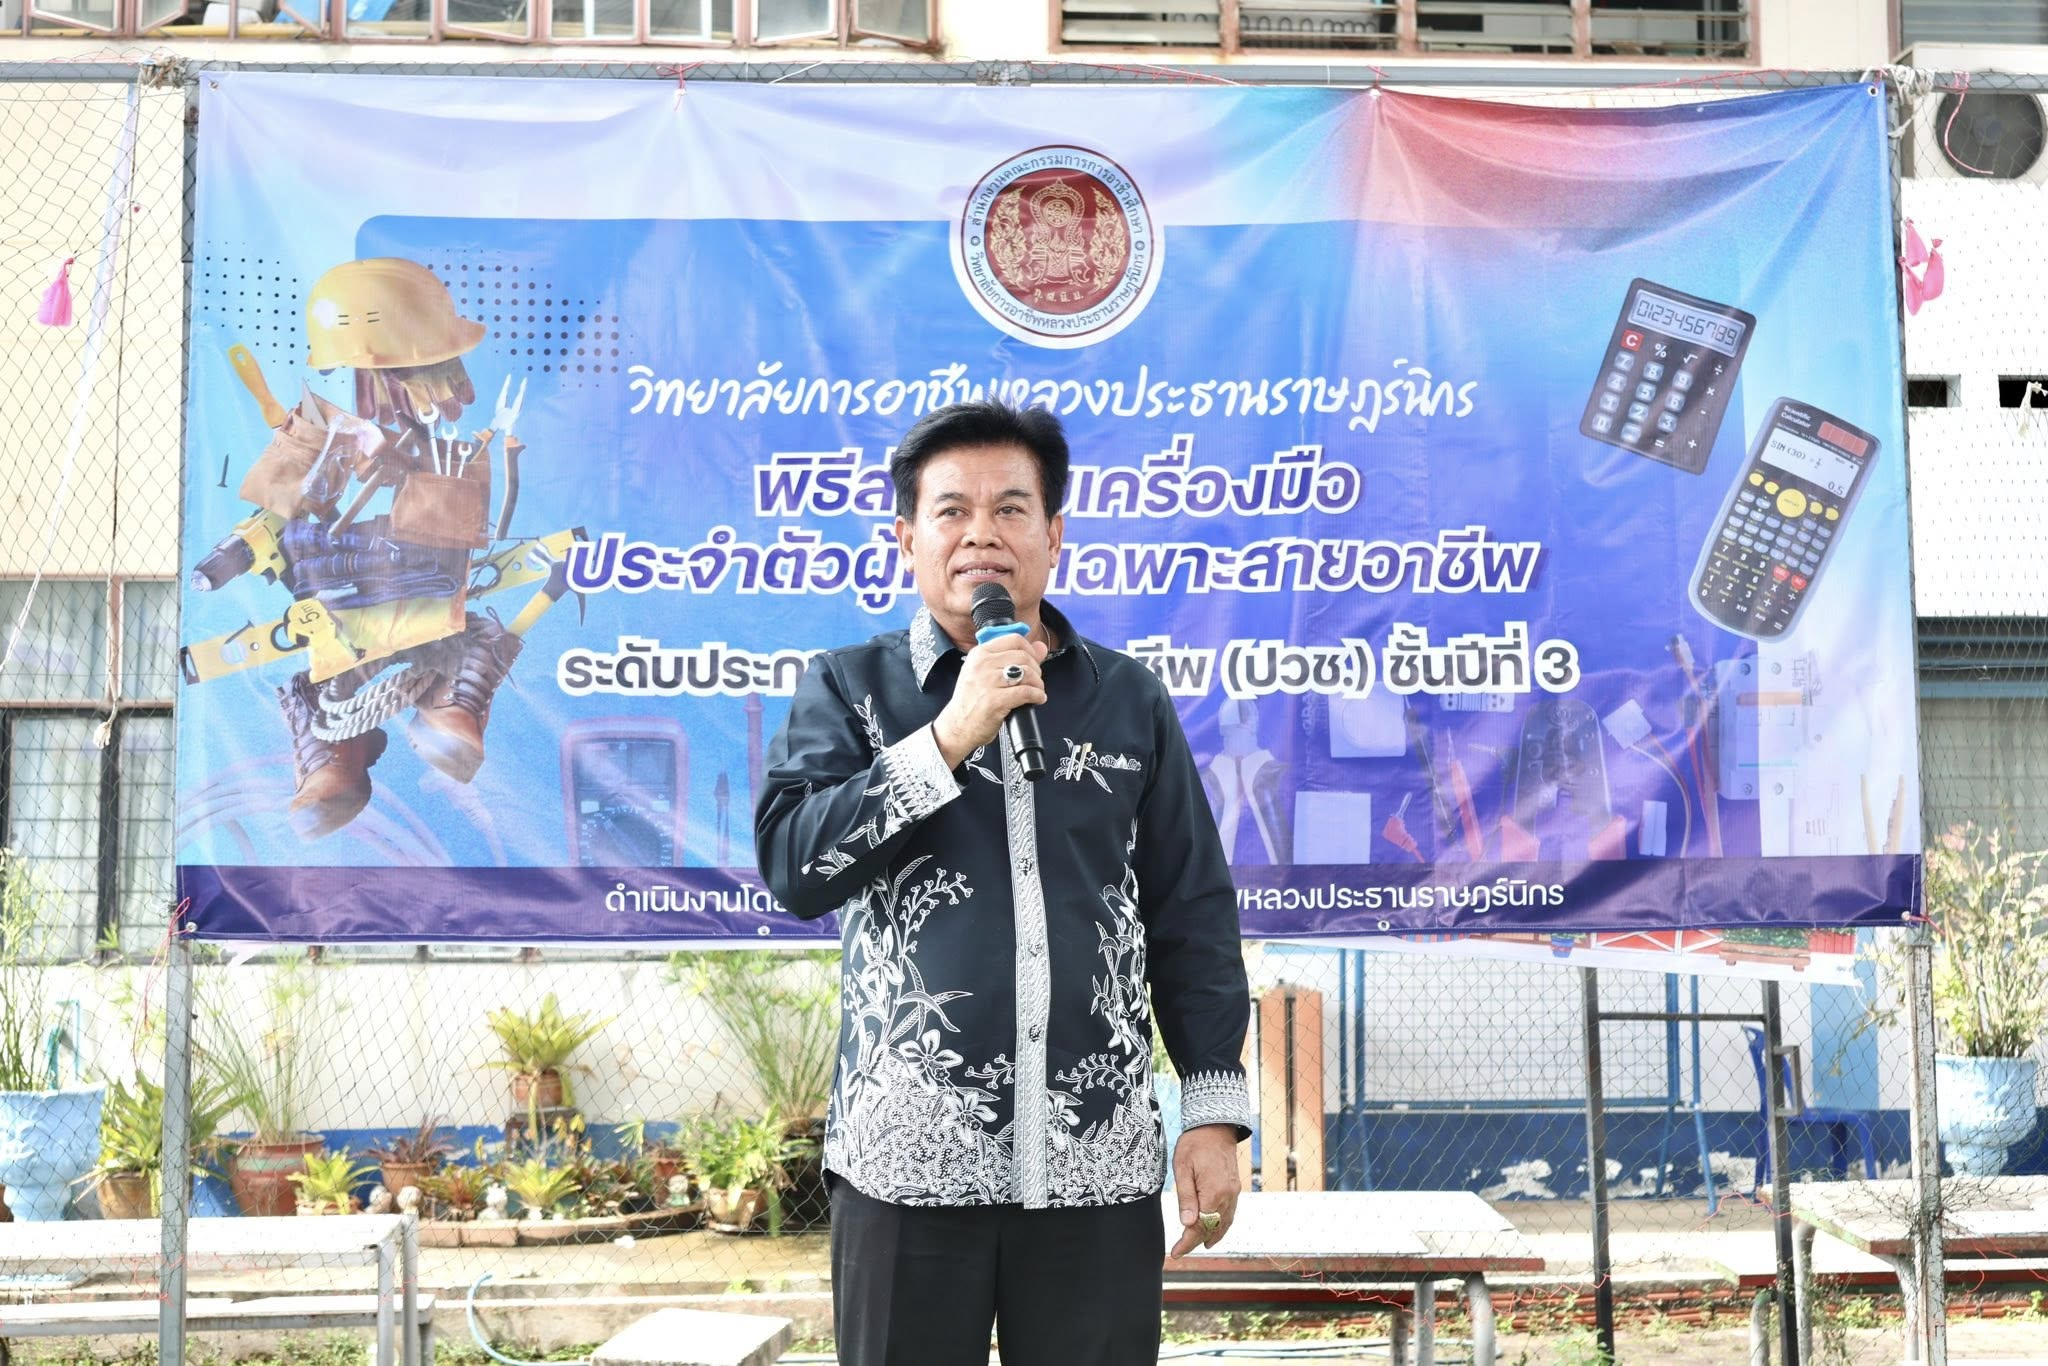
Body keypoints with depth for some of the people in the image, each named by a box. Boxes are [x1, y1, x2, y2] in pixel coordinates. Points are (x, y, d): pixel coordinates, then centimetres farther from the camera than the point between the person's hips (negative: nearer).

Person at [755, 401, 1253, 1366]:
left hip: (1098, 1168, 1)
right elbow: (793, 868, -10)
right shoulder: (848, 689, 4)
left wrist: (1214, 1111, 4)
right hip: (909, 1162, -1)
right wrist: (949, 737, -16)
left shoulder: (1128, 700, 8)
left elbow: (1191, 917, 9)